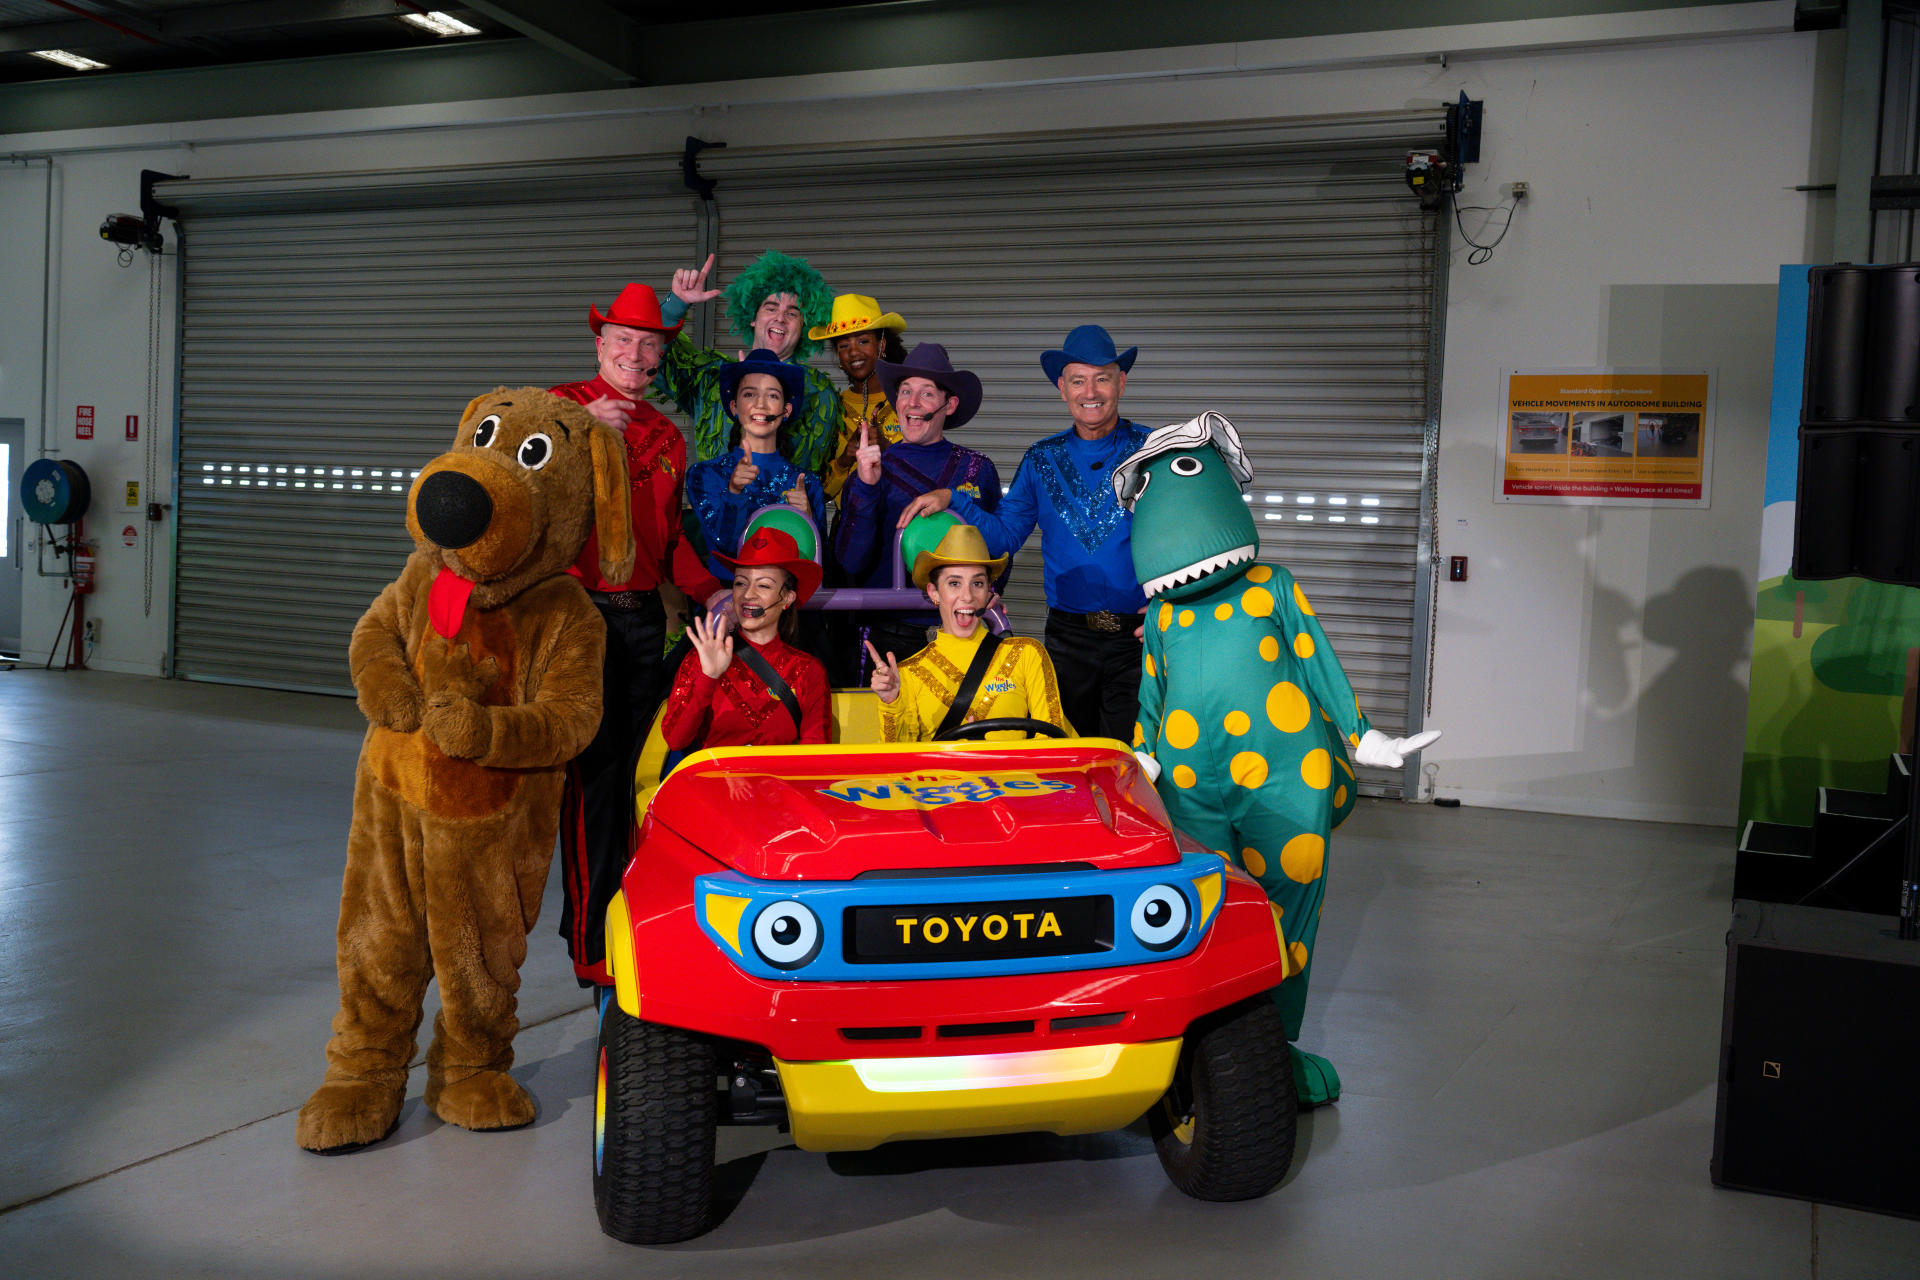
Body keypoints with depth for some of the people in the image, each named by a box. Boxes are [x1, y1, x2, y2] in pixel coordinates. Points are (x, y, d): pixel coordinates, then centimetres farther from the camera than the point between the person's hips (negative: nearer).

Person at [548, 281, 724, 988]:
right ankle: (592, 948, -1)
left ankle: (619, 923, 18)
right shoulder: (562, 406, 1)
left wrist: (714, 589, 6)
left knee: (631, 774, 8)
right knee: (593, 775, -6)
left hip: (644, 617, 6)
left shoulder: (666, 437, 19)